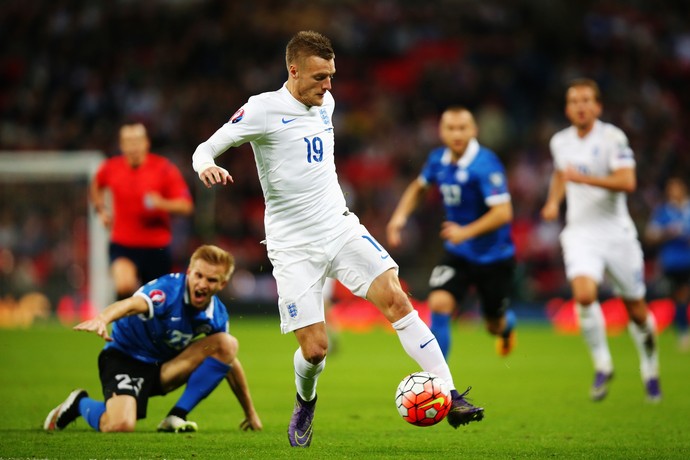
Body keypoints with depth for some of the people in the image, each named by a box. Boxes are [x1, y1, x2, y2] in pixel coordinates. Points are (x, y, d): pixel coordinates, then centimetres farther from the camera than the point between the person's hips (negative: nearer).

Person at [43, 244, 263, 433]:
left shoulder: (217, 314, -3)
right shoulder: (169, 289, -25)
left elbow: (230, 361, 12)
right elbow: (134, 304, -47)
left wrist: (250, 412, 16)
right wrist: (102, 319, -70)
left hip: (164, 368, 6)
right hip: (125, 356, -6)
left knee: (227, 344, -13)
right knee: (119, 425, -33)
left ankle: (176, 417, -9)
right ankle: (80, 403, 5)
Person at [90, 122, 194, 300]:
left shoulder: (164, 168, -7)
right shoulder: (110, 168, 0)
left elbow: (186, 205, -9)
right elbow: (96, 186, 25)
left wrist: (162, 204, -28)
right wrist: (101, 209, 10)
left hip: (156, 247, 0)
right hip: (123, 244, 0)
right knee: (124, 286, -29)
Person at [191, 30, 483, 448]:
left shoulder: (325, 102, 8)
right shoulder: (264, 109, -11)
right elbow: (206, 149, -8)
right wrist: (207, 166, -31)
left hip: (340, 227, 5)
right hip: (293, 245, -5)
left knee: (396, 298, -16)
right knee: (315, 349, -8)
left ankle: (450, 397, -18)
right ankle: (305, 403, 28)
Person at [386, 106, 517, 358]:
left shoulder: (485, 164, -23)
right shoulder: (438, 159, -4)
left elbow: (503, 212, -29)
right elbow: (419, 186, 18)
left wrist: (466, 232, -37)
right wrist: (400, 216, 2)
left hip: (494, 256, -4)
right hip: (458, 254, 4)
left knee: (495, 326, 13)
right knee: (438, 303, -20)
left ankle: (507, 322, 53)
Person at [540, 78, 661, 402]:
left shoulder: (612, 138, -10)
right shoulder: (560, 142, 7)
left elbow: (627, 181, -22)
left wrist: (584, 178, -28)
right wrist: (553, 202, 13)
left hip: (616, 232, -3)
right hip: (580, 233, 3)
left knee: (636, 309, 5)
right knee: (584, 294, -24)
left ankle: (649, 366, 32)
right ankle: (602, 365, -7)